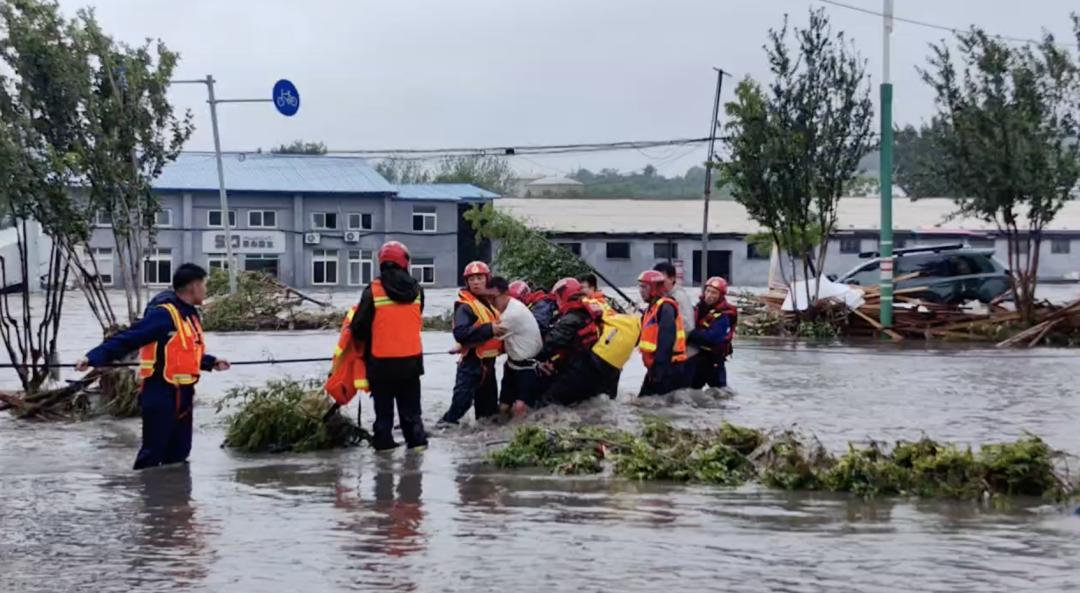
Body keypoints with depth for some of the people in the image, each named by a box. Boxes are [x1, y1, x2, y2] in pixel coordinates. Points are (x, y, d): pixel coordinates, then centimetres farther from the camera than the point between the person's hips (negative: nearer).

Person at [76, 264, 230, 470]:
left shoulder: (190, 314, 12)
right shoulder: (163, 314, -18)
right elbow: (127, 339, -24)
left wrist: (211, 362, 23)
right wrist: (94, 358, -33)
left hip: (182, 395, 9)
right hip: (160, 395, -9)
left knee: (178, 454, 16)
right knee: (153, 453, -7)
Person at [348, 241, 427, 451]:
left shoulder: (373, 291, -13)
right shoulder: (416, 290, -1)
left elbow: (359, 326, -9)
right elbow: (417, 321, 9)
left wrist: (361, 344, 11)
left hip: (382, 360, -3)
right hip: (411, 358, 3)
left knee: (383, 404, 8)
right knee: (410, 405, 15)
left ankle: (384, 440, 9)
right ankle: (416, 439, 14)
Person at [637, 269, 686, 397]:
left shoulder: (666, 307, -14)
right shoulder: (652, 307, 18)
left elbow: (666, 341, -22)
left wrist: (659, 366, -25)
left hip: (668, 367, -10)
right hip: (656, 367, 10)